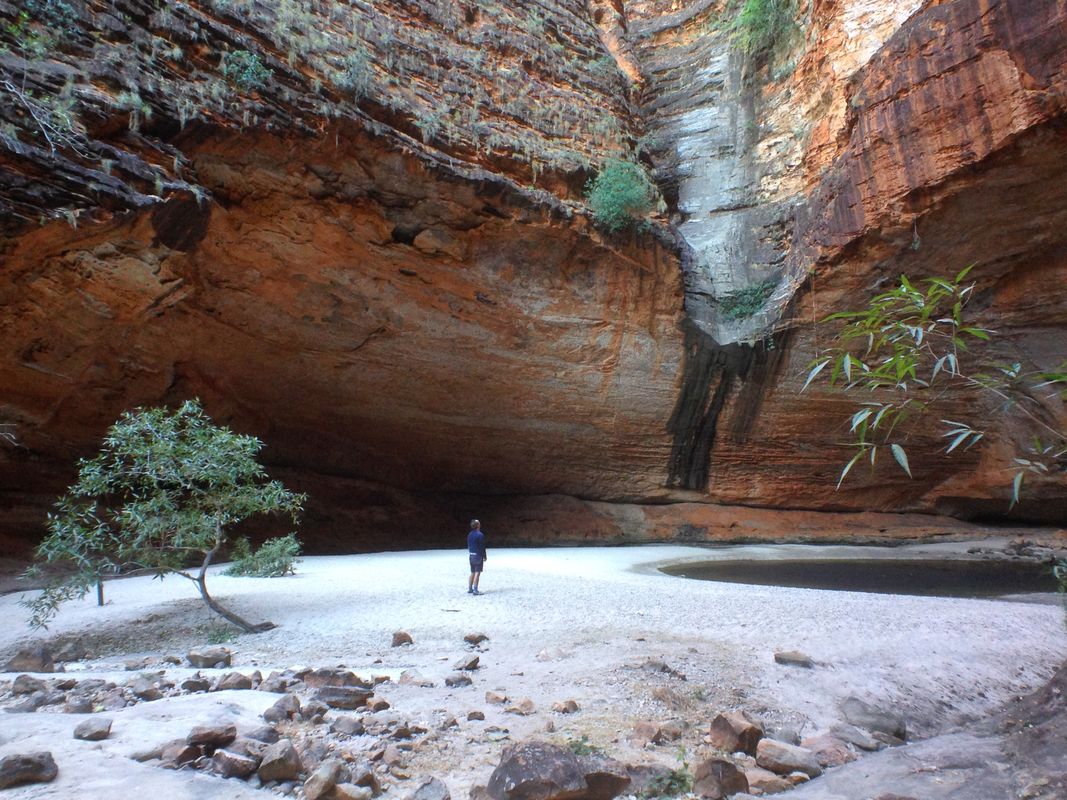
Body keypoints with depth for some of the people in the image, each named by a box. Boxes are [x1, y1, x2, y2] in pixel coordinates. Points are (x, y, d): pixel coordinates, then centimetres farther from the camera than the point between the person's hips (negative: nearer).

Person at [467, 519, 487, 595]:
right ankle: (475, 590, -3)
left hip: (471, 555, 8)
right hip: (478, 555, -8)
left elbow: (468, 546, 13)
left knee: (473, 573, 16)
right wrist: (484, 557, -7)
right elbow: (482, 547, -14)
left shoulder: (469, 534, 9)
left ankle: (469, 589, 21)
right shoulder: (480, 535, -14)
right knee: (477, 573, -4)